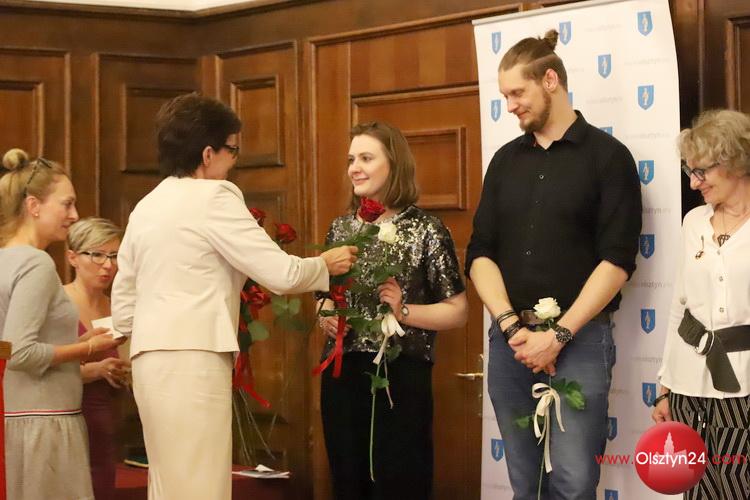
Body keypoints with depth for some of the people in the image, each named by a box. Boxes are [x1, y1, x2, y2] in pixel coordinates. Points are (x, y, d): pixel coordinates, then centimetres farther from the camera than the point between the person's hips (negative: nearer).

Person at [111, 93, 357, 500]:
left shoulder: (145, 207, 17)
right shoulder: (213, 196, -7)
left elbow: (123, 306, 19)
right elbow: (281, 274, -9)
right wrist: (326, 264, 8)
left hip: (151, 359, 9)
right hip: (191, 361, -8)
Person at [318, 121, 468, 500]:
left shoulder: (425, 229, -6)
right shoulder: (340, 227, 10)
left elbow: (457, 312, -6)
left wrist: (403, 311, -19)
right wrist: (325, 317, 3)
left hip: (400, 376, -5)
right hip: (341, 374, 5)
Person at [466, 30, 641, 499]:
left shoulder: (608, 155, -2)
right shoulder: (506, 160, 12)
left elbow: (617, 259, -8)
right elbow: (480, 253, 8)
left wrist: (559, 335, -14)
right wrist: (512, 327, -7)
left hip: (579, 340, -4)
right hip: (510, 340, 5)